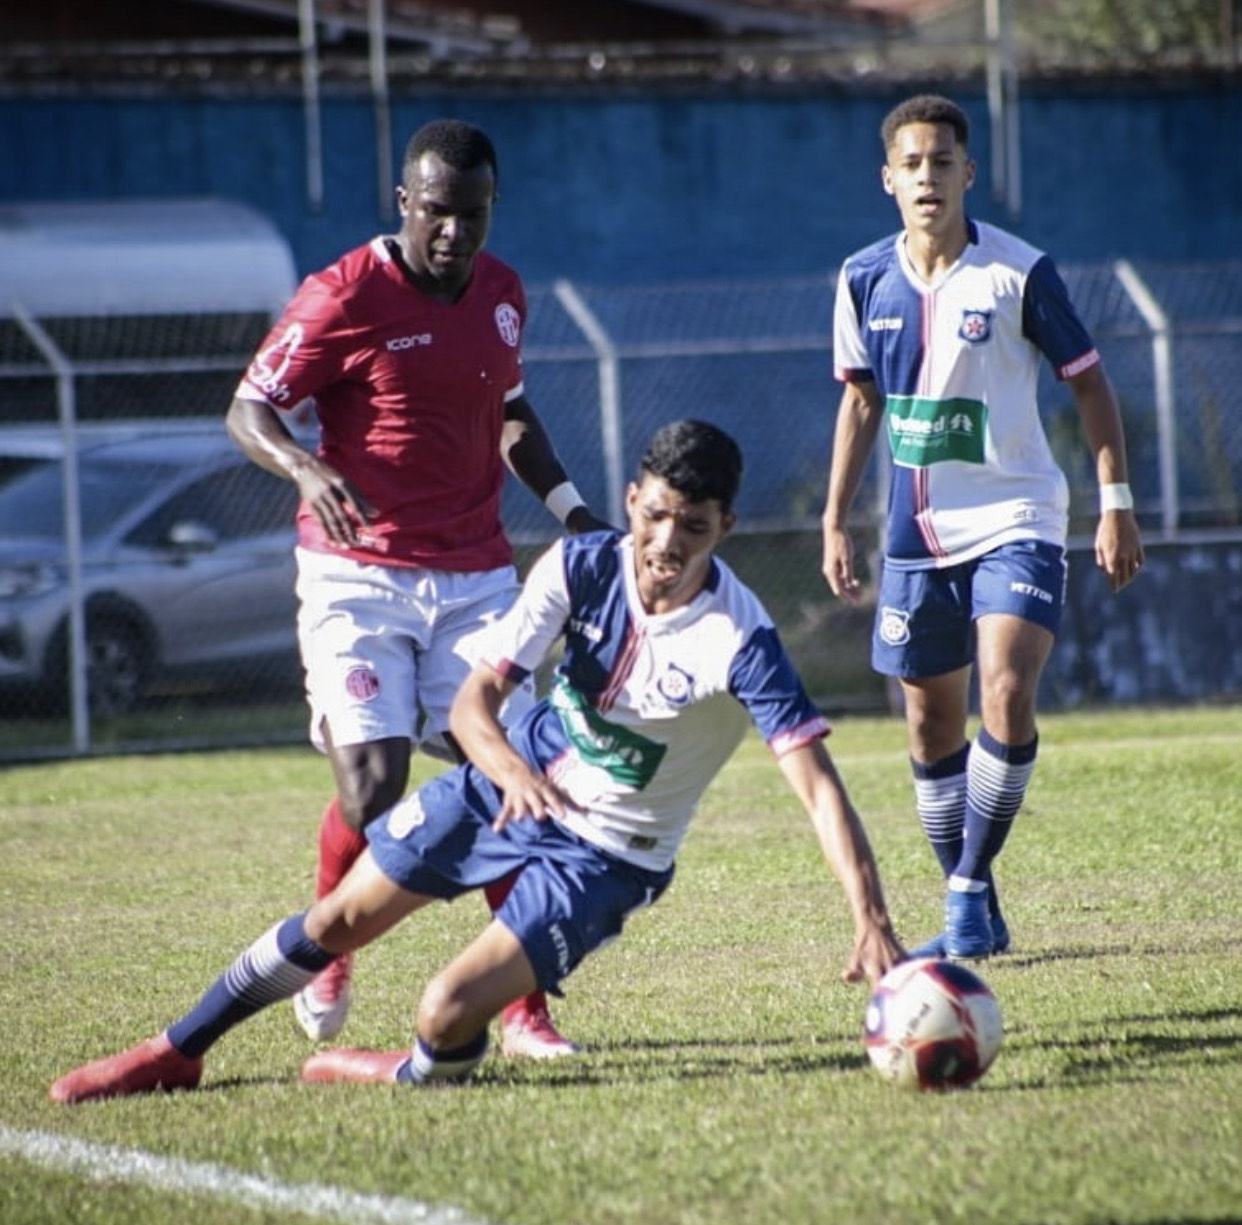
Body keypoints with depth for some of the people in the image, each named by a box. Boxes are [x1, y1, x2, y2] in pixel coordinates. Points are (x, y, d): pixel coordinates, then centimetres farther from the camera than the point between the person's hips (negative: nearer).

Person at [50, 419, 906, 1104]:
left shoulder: (738, 639, -29)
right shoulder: (581, 567, -17)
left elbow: (818, 783, -35)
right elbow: (475, 699, -19)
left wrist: (872, 922, -47)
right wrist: (511, 771, -42)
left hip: (606, 856, -4)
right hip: (512, 788, 4)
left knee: (449, 1018, -19)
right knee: (336, 923, 12)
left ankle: (414, 1074, 17)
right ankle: (179, 1052, 32)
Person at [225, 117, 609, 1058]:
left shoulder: (502, 293, 10)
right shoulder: (343, 298, -10)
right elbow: (248, 411, -6)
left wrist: (568, 505, 15)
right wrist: (307, 468, -26)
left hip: (476, 576, 5)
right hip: (359, 579, -5)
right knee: (373, 786, -13)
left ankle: (524, 1011, 0)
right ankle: (328, 959, 17)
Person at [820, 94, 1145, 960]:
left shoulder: (1019, 273, -10)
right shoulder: (865, 281, 1)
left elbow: (1089, 381, -1)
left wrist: (1117, 503, -5)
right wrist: (835, 521, 12)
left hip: (1014, 522, -4)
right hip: (917, 532, 4)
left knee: (1007, 697, -22)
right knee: (932, 724, 7)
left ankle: (971, 885, -9)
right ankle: (972, 913, 20)